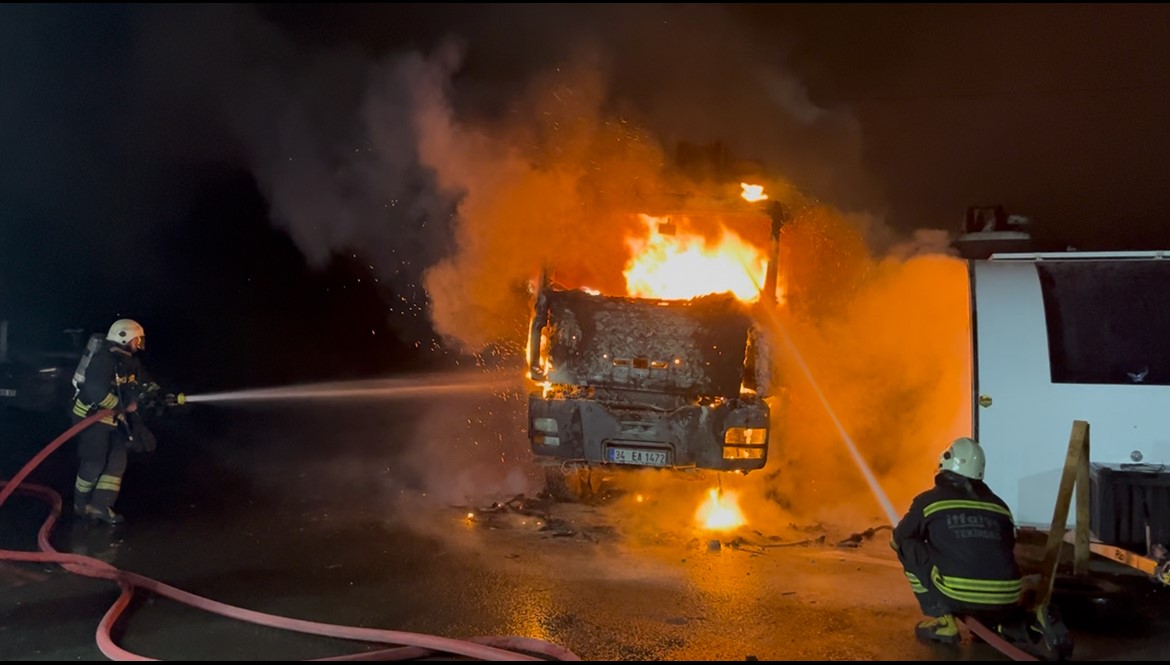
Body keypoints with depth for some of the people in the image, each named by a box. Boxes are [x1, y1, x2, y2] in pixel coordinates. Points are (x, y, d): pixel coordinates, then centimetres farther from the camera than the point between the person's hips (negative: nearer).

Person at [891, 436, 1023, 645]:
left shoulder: (929, 500, 8)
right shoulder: (999, 505, 17)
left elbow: (896, 541, 22)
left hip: (959, 598, -4)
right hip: (1005, 603, 4)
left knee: (908, 546, 14)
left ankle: (941, 621, 8)